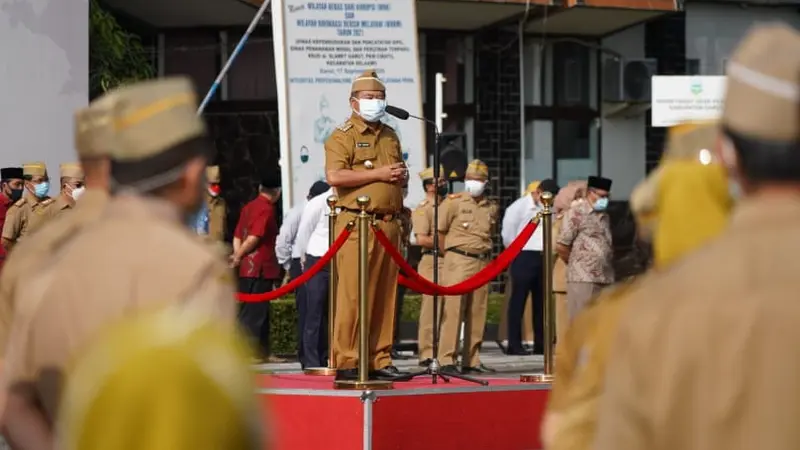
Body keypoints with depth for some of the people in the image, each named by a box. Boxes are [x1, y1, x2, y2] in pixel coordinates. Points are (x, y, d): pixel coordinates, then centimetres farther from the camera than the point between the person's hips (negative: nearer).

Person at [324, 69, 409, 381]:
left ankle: (380, 360, 10)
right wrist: (377, 174, -13)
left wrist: (402, 176, 6)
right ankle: (346, 362, -7)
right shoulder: (343, 136, -1)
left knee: (385, 296, 6)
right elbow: (334, 176, -15)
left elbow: (401, 175, 32)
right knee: (352, 294, -9)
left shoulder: (390, 137, 22)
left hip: (389, 224, 7)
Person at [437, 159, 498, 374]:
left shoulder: (491, 207, 13)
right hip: (458, 261, -5)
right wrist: (450, 255, 2)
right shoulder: (453, 202, -1)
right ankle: (447, 360, -10)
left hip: (483, 263, 5)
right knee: (453, 310, -10)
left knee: (477, 313, 5)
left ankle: (472, 360, 11)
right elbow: (439, 231, 0)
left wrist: (485, 254, 13)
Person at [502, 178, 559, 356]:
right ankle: (514, 345, -2)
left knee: (541, 302, 9)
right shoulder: (519, 207, -4)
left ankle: (540, 344, 15)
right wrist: (518, 252, 0)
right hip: (524, 258, -6)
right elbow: (508, 234, -6)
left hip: (541, 259, 6)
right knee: (518, 301, -3)